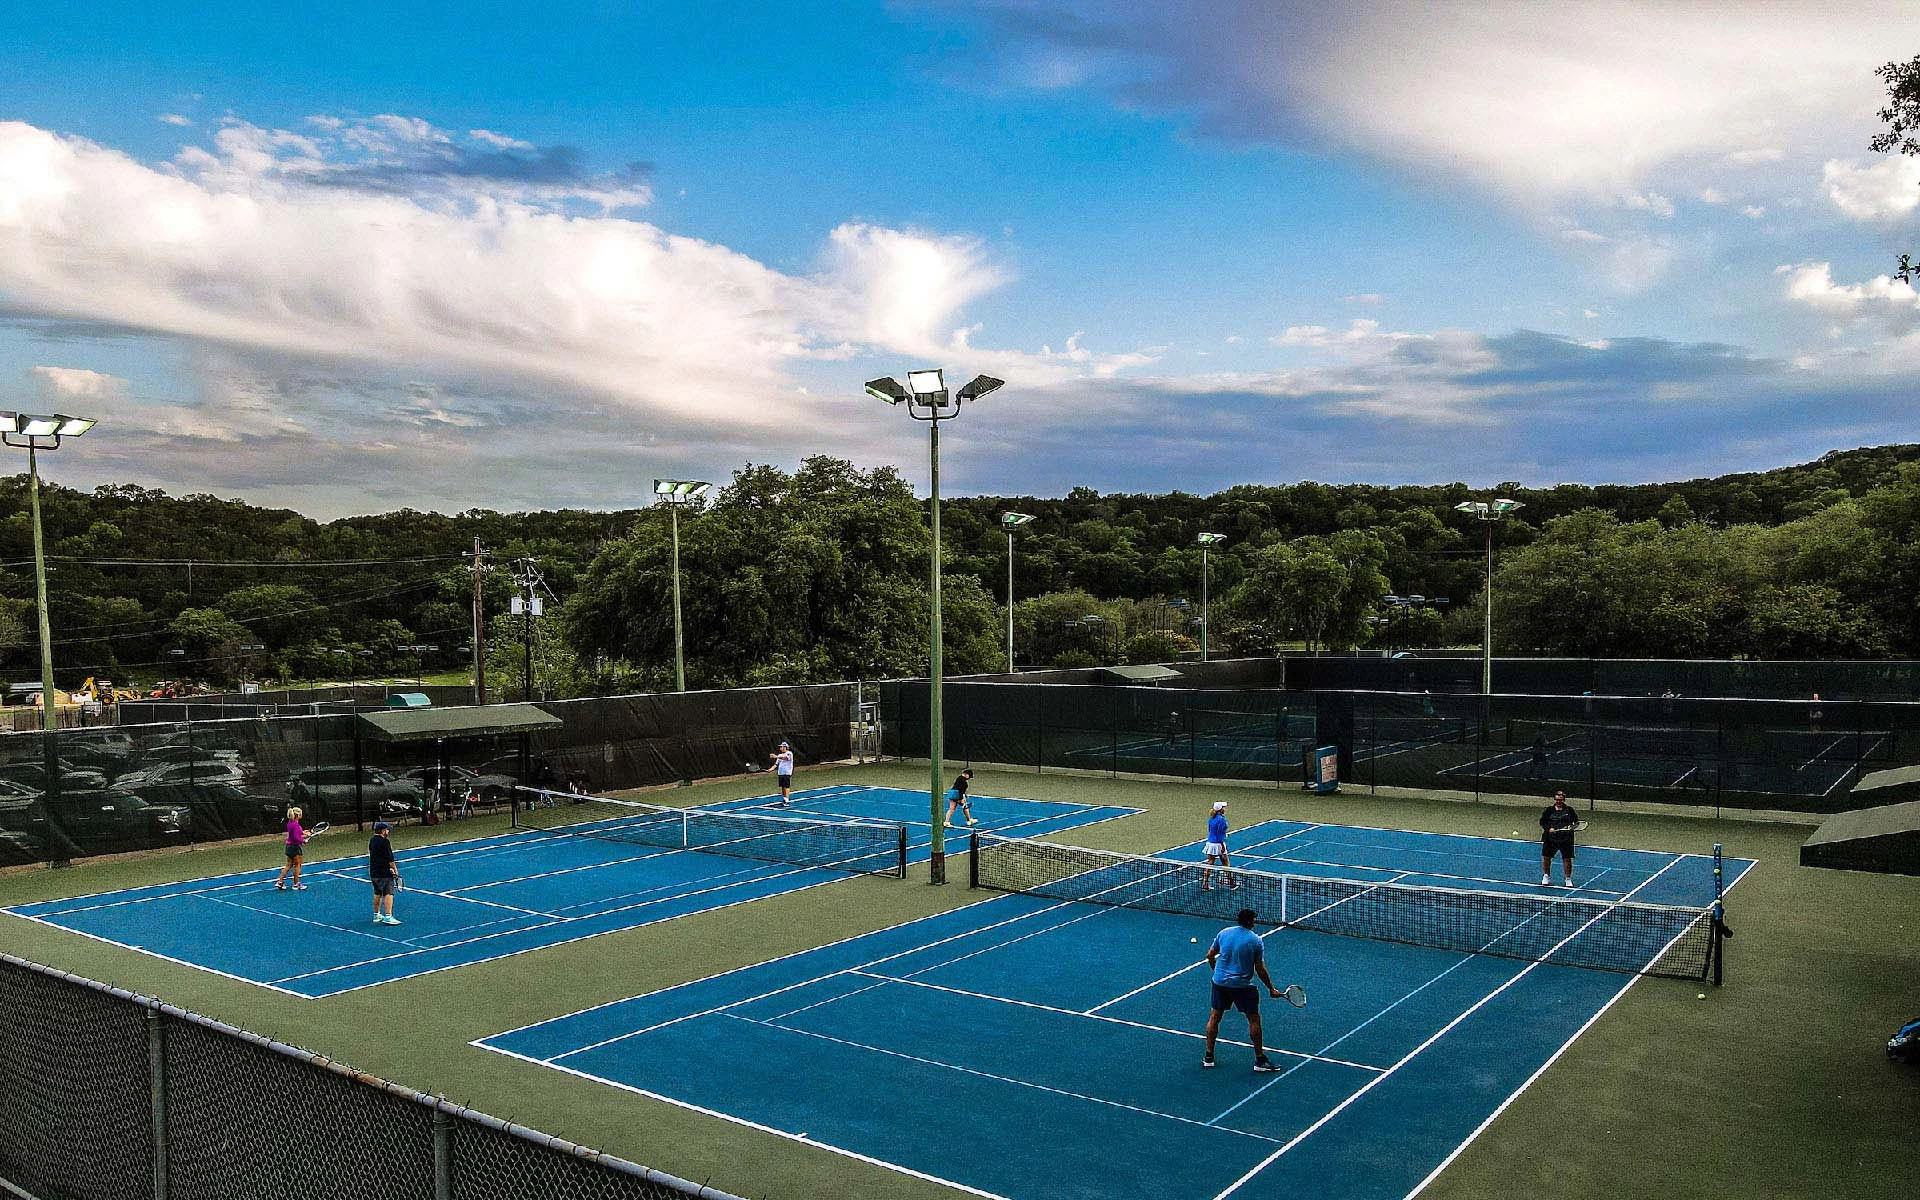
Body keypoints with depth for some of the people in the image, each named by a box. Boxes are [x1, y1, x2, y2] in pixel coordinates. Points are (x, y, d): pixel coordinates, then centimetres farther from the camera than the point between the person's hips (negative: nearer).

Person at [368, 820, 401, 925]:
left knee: (377, 893, 18)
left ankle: (377, 915, 26)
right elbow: (390, 858, -17)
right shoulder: (384, 842, -16)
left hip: (373, 872, 9)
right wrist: (395, 869, -8)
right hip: (384, 872, -9)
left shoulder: (371, 841, 10)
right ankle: (387, 916, -13)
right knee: (388, 894, -7)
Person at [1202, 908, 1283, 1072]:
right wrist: (1271, 989, 4)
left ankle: (1208, 1057, 19)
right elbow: (1260, 970, -8)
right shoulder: (1256, 941, -9)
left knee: (1214, 1017, 15)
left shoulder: (1223, 933, 1)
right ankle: (1260, 1060, 14)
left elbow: (1210, 955, 9)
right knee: (1254, 1019, 9)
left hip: (1220, 983, 4)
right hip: (1243, 986, -4)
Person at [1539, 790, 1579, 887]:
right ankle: (1546, 877, 24)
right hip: (1550, 838, 1)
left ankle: (1568, 879, 16)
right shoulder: (1549, 810, 2)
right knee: (1546, 857, 5)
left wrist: (1571, 827, -11)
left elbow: (1576, 821, 9)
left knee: (1567, 859, 1)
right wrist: (1548, 828, -13)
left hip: (1566, 840, -1)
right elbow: (1542, 821, 3)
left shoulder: (1569, 810, 2)